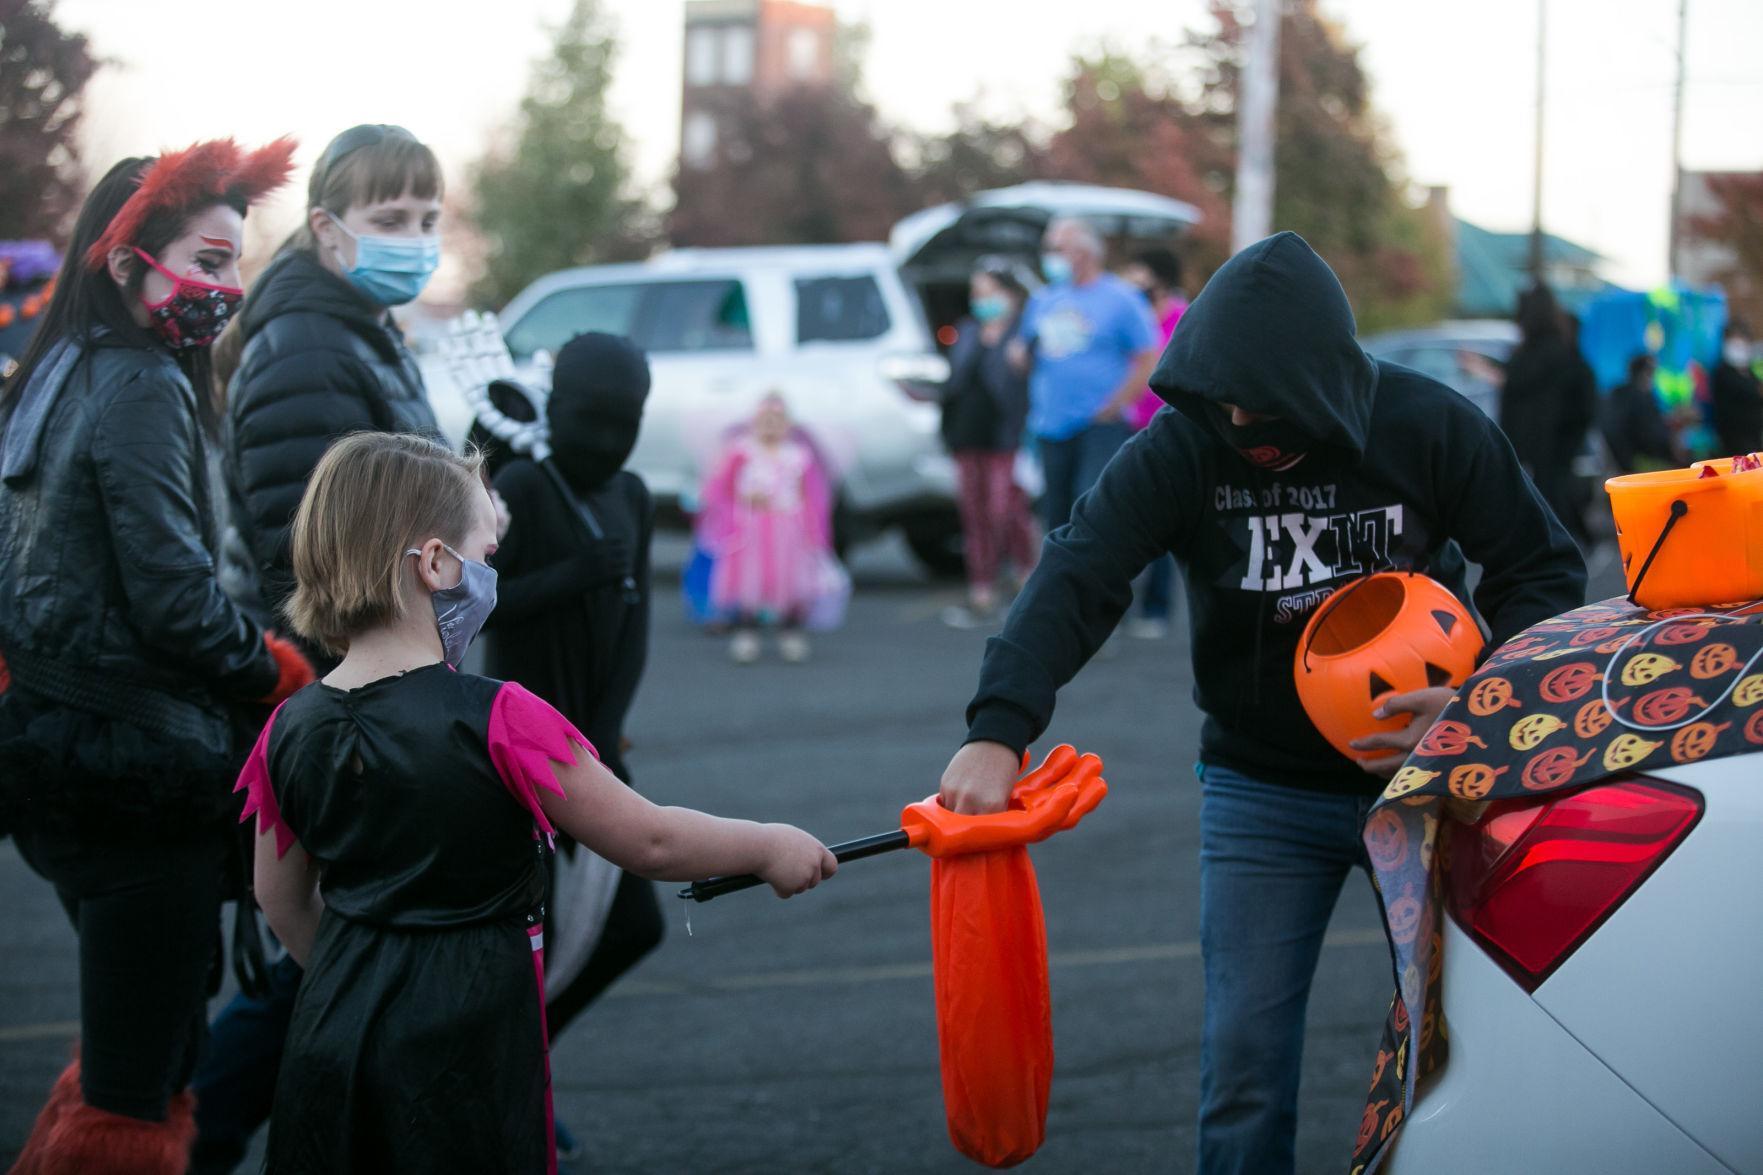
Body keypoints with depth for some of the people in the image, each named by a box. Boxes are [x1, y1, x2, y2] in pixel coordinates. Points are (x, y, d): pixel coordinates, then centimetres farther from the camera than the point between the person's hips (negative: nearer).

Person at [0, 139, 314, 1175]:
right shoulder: (143, 390, -15)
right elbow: (173, 595, -20)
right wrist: (276, 669, -3)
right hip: (139, 761, -10)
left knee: (139, 1047, 20)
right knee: (135, 1088, -3)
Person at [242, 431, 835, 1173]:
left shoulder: (291, 733, -3)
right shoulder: (495, 722, -18)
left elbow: (283, 898, 10)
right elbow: (648, 841, -11)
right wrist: (768, 847, 5)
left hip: (335, 1029, 5)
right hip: (465, 1047, -5)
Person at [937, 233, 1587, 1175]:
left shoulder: (1432, 429, -14)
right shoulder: (1179, 449, -14)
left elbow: (1545, 571, -5)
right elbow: (1075, 581, -24)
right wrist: (997, 732, -39)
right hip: (1262, 788, 0)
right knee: (1245, 1059, -2)